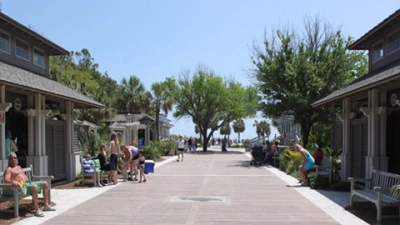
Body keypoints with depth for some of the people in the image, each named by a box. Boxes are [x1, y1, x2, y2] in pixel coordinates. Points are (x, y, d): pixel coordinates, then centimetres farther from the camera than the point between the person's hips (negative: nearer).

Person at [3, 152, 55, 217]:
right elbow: (6, 180, -16)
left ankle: (46, 206, -2)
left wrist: (29, 182, 14)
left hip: (28, 182, 9)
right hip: (22, 186, -9)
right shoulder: (8, 169, 0)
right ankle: (37, 211, -38)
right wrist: (13, 182, -36)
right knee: (34, 187, -38)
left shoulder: (19, 167, 28)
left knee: (45, 183, 0)